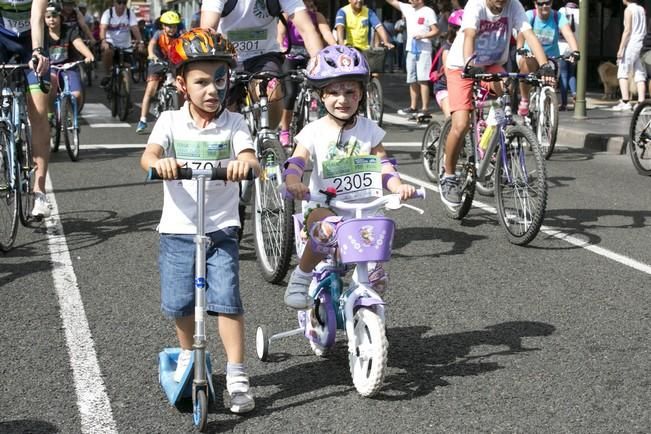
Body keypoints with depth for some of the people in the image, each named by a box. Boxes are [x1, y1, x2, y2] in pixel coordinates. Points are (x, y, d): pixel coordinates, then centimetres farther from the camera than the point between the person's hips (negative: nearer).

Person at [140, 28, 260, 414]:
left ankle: (237, 376, 1)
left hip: (221, 230, -1)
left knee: (227, 301, -9)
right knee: (180, 303, 7)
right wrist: (159, 162, -41)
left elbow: (248, 158, -17)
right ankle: (187, 356, 35)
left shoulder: (234, 124, -1)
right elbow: (148, 155, -17)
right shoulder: (171, 122, 0)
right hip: (178, 230, 1)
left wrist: (246, 162, -43)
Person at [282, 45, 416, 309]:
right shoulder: (314, 132, -1)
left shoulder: (369, 130, 6)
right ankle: (301, 277, -13)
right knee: (326, 231, -37)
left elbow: (383, 166, 2)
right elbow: (296, 162, -14)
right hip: (323, 207, -2)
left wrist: (398, 187, -19)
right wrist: (294, 183, -38)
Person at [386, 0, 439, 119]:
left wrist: (422, 35, -19)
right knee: (412, 80, 11)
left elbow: (436, 31, -7)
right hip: (411, 50, 7)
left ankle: (425, 109, -10)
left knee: (422, 80, -10)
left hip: (423, 50, -7)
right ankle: (413, 107, 19)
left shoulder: (428, 12, -5)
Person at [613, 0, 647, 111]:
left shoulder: (628, 10, -8)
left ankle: (625, 102, -14)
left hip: (631, 44, -7)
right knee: (640, 74, 5)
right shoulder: (641, 9, 14)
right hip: (641, 43, 7)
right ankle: (641, 102, -1)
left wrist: (621, 48, -15)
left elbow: (627, 30, -14)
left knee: (622, 72, -5)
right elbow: (645, 30, 15)